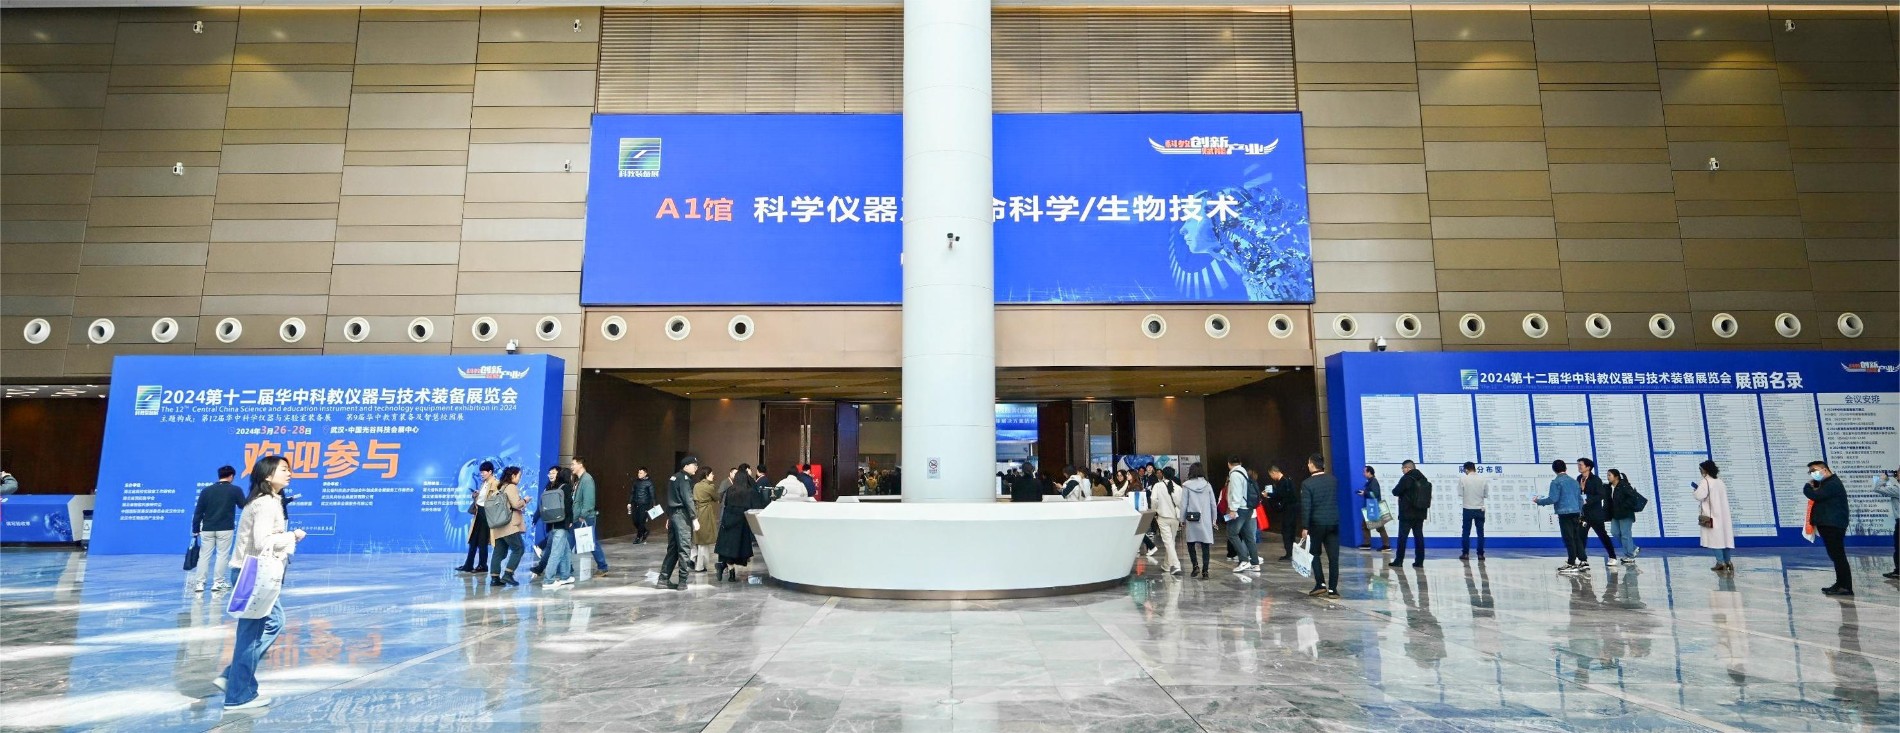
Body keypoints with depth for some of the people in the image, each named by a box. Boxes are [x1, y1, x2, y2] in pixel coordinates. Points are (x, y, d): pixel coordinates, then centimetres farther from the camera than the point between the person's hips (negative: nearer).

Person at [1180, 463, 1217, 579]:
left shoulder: (1187, 486, -4)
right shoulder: (1208, 485, 2)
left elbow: (1183, 504, -4)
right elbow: (1213, 504, 6)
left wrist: (1182, 519, 6)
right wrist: (1214, 519, 16)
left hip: (1192, 519, -2)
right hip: (1206, 520, 2)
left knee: (1191, 543, 13)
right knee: (1205, 545, 5)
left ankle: (1195, 566, -1)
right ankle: (1205, 571, 3)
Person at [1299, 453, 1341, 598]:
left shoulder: (1307, 483, -12)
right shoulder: (1333, 480, 3)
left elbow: (1305, 507, -13)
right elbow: (1336, 499, 14)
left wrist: (1304, 527, -10)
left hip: (1317, 523, -3)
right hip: (1333, 522, 4)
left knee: (1315, 554, 12)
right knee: (1333, 557, 4)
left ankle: (1320, 584, 4)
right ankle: (1332, 589, 5)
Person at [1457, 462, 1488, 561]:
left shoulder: (1463, 479, -8)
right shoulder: (1483, 479, -3)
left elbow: (1460, 494, -6)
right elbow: (1486, 494, 3)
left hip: (1468, 509, -2)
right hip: (1480, 508, 2)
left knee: (1466, 532, 6)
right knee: (1480, 532, 7)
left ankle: (1465, 553, 7)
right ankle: (1480, 554, 8)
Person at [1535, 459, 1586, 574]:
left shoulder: (1556, 482, -8)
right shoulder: (1574, 481, 13)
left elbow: (1553, 499, -15)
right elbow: (1580, 499, 18)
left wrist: (1538, 501, -2)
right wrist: (1580, 514, 26)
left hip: (1564, 513, -6)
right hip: (1576, 513, 6)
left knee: (1568, 539, -3)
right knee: (1577, 538, 13)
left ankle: (1572, 564, -1)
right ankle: (1584, 561, 14)